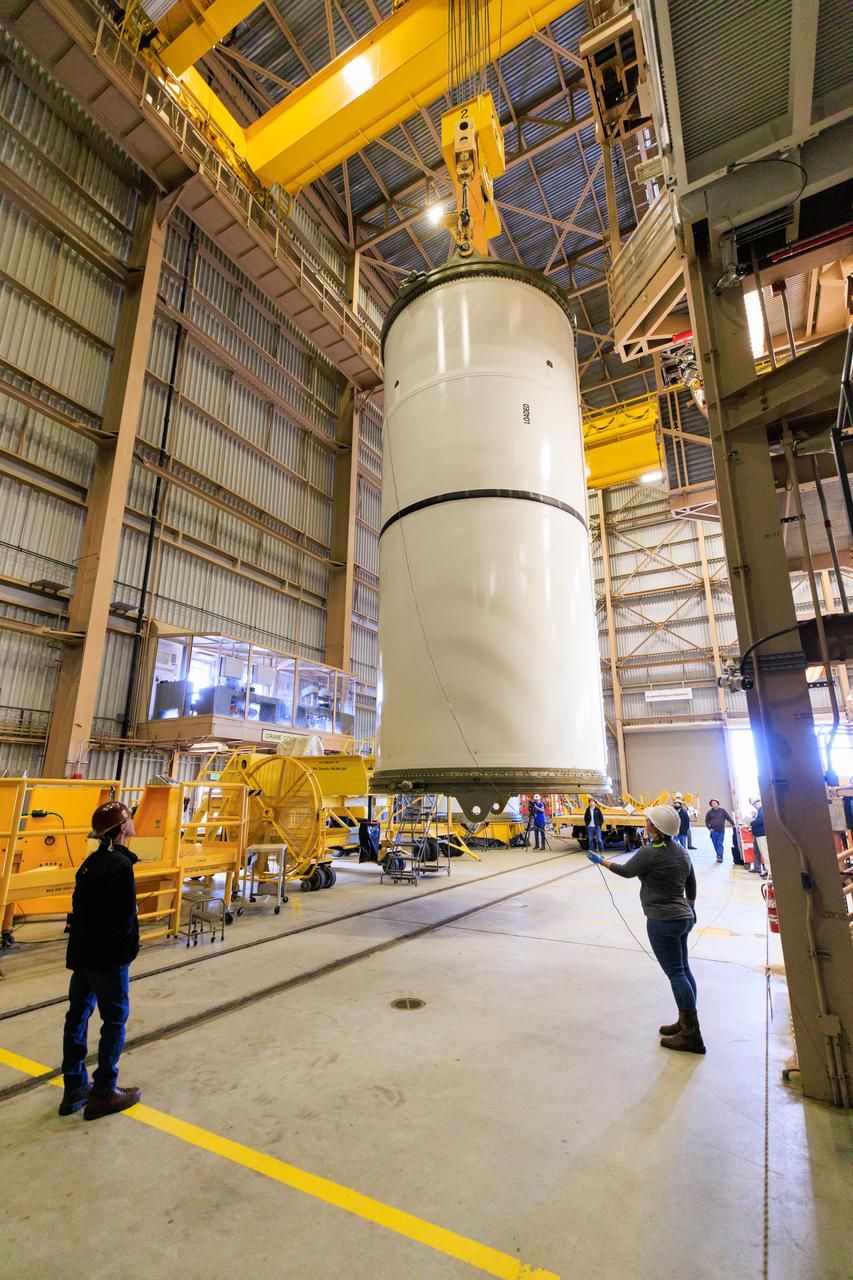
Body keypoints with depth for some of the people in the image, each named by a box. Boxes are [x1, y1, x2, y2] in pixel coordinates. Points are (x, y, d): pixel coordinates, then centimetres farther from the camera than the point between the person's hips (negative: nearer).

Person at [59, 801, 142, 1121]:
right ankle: (103, 1093, 16)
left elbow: (79, 906, 11)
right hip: (108, 957, -9)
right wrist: (128, 950, -5)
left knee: (77, 1016, 17)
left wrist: (82, 940, 15)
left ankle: (74, 1089, 30)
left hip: (81, 953, 9)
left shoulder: (92, 861, 5)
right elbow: (125, 916, -22)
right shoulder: (120, 864, -22)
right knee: (115, 1020, 6)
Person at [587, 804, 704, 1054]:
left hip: (662, 921, -9)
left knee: (676, 973, -1)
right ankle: (686, 1023, 26)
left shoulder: (649, 853, -22)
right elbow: (691, 885, 14)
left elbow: (626, 870, -7)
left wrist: (600, 860, 7)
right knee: (683, 970, 15)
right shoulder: (680, 850, 4)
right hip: (682, 918, 9)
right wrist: (690, 908, 29)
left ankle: (692, 1035, 5)